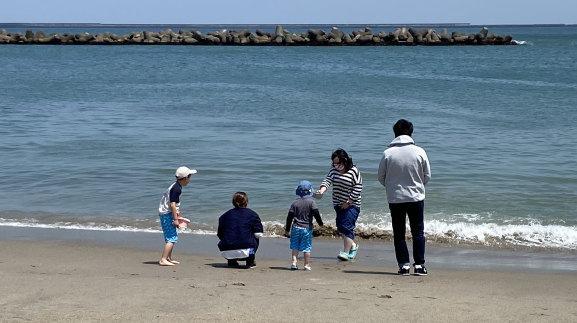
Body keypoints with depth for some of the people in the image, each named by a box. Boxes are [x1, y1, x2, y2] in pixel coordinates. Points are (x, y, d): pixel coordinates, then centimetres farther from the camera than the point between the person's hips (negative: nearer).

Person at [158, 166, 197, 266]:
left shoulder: (176, 186, 13)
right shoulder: (176, 189, -19)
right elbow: (172, 204, -23)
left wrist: (178, 216, 29)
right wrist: (175, 219, -22)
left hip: (166, 214, 10)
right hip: (167, 214, -10)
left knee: (174, 237, 18)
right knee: (171, 238, -12)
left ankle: (169, 258, 26)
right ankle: (163, 260, -17)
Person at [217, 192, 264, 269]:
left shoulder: (225, 215, 13)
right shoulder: (252, 214, 7)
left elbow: (219, 234, 14)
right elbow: (258, 234, 2)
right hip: (245, 253, -2)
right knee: (255, 239, 28)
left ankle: (232, 261, 21)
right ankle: (250, 261, 17)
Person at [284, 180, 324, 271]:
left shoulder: (295, 203, 4)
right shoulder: (311, 202, -4)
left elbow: (290, 217, 4)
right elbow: (316, 213, -8)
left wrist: (287, 229, 11)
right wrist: (320, 223, 8)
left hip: (296, 228, 2)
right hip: (307, 228, -2)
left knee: (295, 247, 8)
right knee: (307, 248, 4)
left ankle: (294, 263, -2)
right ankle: (307, 265, 6)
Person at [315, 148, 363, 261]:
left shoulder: (353, 171, -12)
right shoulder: (334, 170, 5)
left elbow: (358, 188, -13)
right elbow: (327, 180, -4)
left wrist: (348, 202, -14)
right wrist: (321, 190, -25)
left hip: (352, 205, -7)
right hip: (338, 204, 7)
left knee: (347, 227, -14)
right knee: (340, 227, 10)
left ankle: (346, 252, -12)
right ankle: (353, 245, 31)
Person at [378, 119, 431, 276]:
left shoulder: (388, 153, -7)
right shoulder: (419, 152, -6)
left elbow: (381, 177, 1)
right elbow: (427, 176, 1)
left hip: (395, 199, 0)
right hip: (416, 197, 0)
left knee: (399, 234, 9)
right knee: (418, 232, 10)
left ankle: (404, 265, 6)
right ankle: (419, 265, 7)